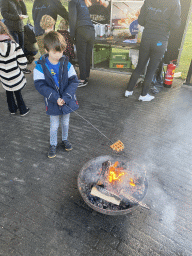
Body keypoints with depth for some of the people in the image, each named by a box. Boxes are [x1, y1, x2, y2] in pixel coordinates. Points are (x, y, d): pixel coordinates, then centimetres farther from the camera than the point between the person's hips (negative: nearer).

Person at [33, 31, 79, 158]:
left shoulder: (67, 64, -10)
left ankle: (65, 139, 46)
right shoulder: (40, 67, -14)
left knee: (66, 122, 21)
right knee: (54, 125, 13)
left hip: (67, 101, 2)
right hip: (52, 103, -2)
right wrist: (55, 98, -24)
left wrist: (65, 98, -22)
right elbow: (40, 85, -15)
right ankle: (53, 144, 35)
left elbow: (74, 82, -11)